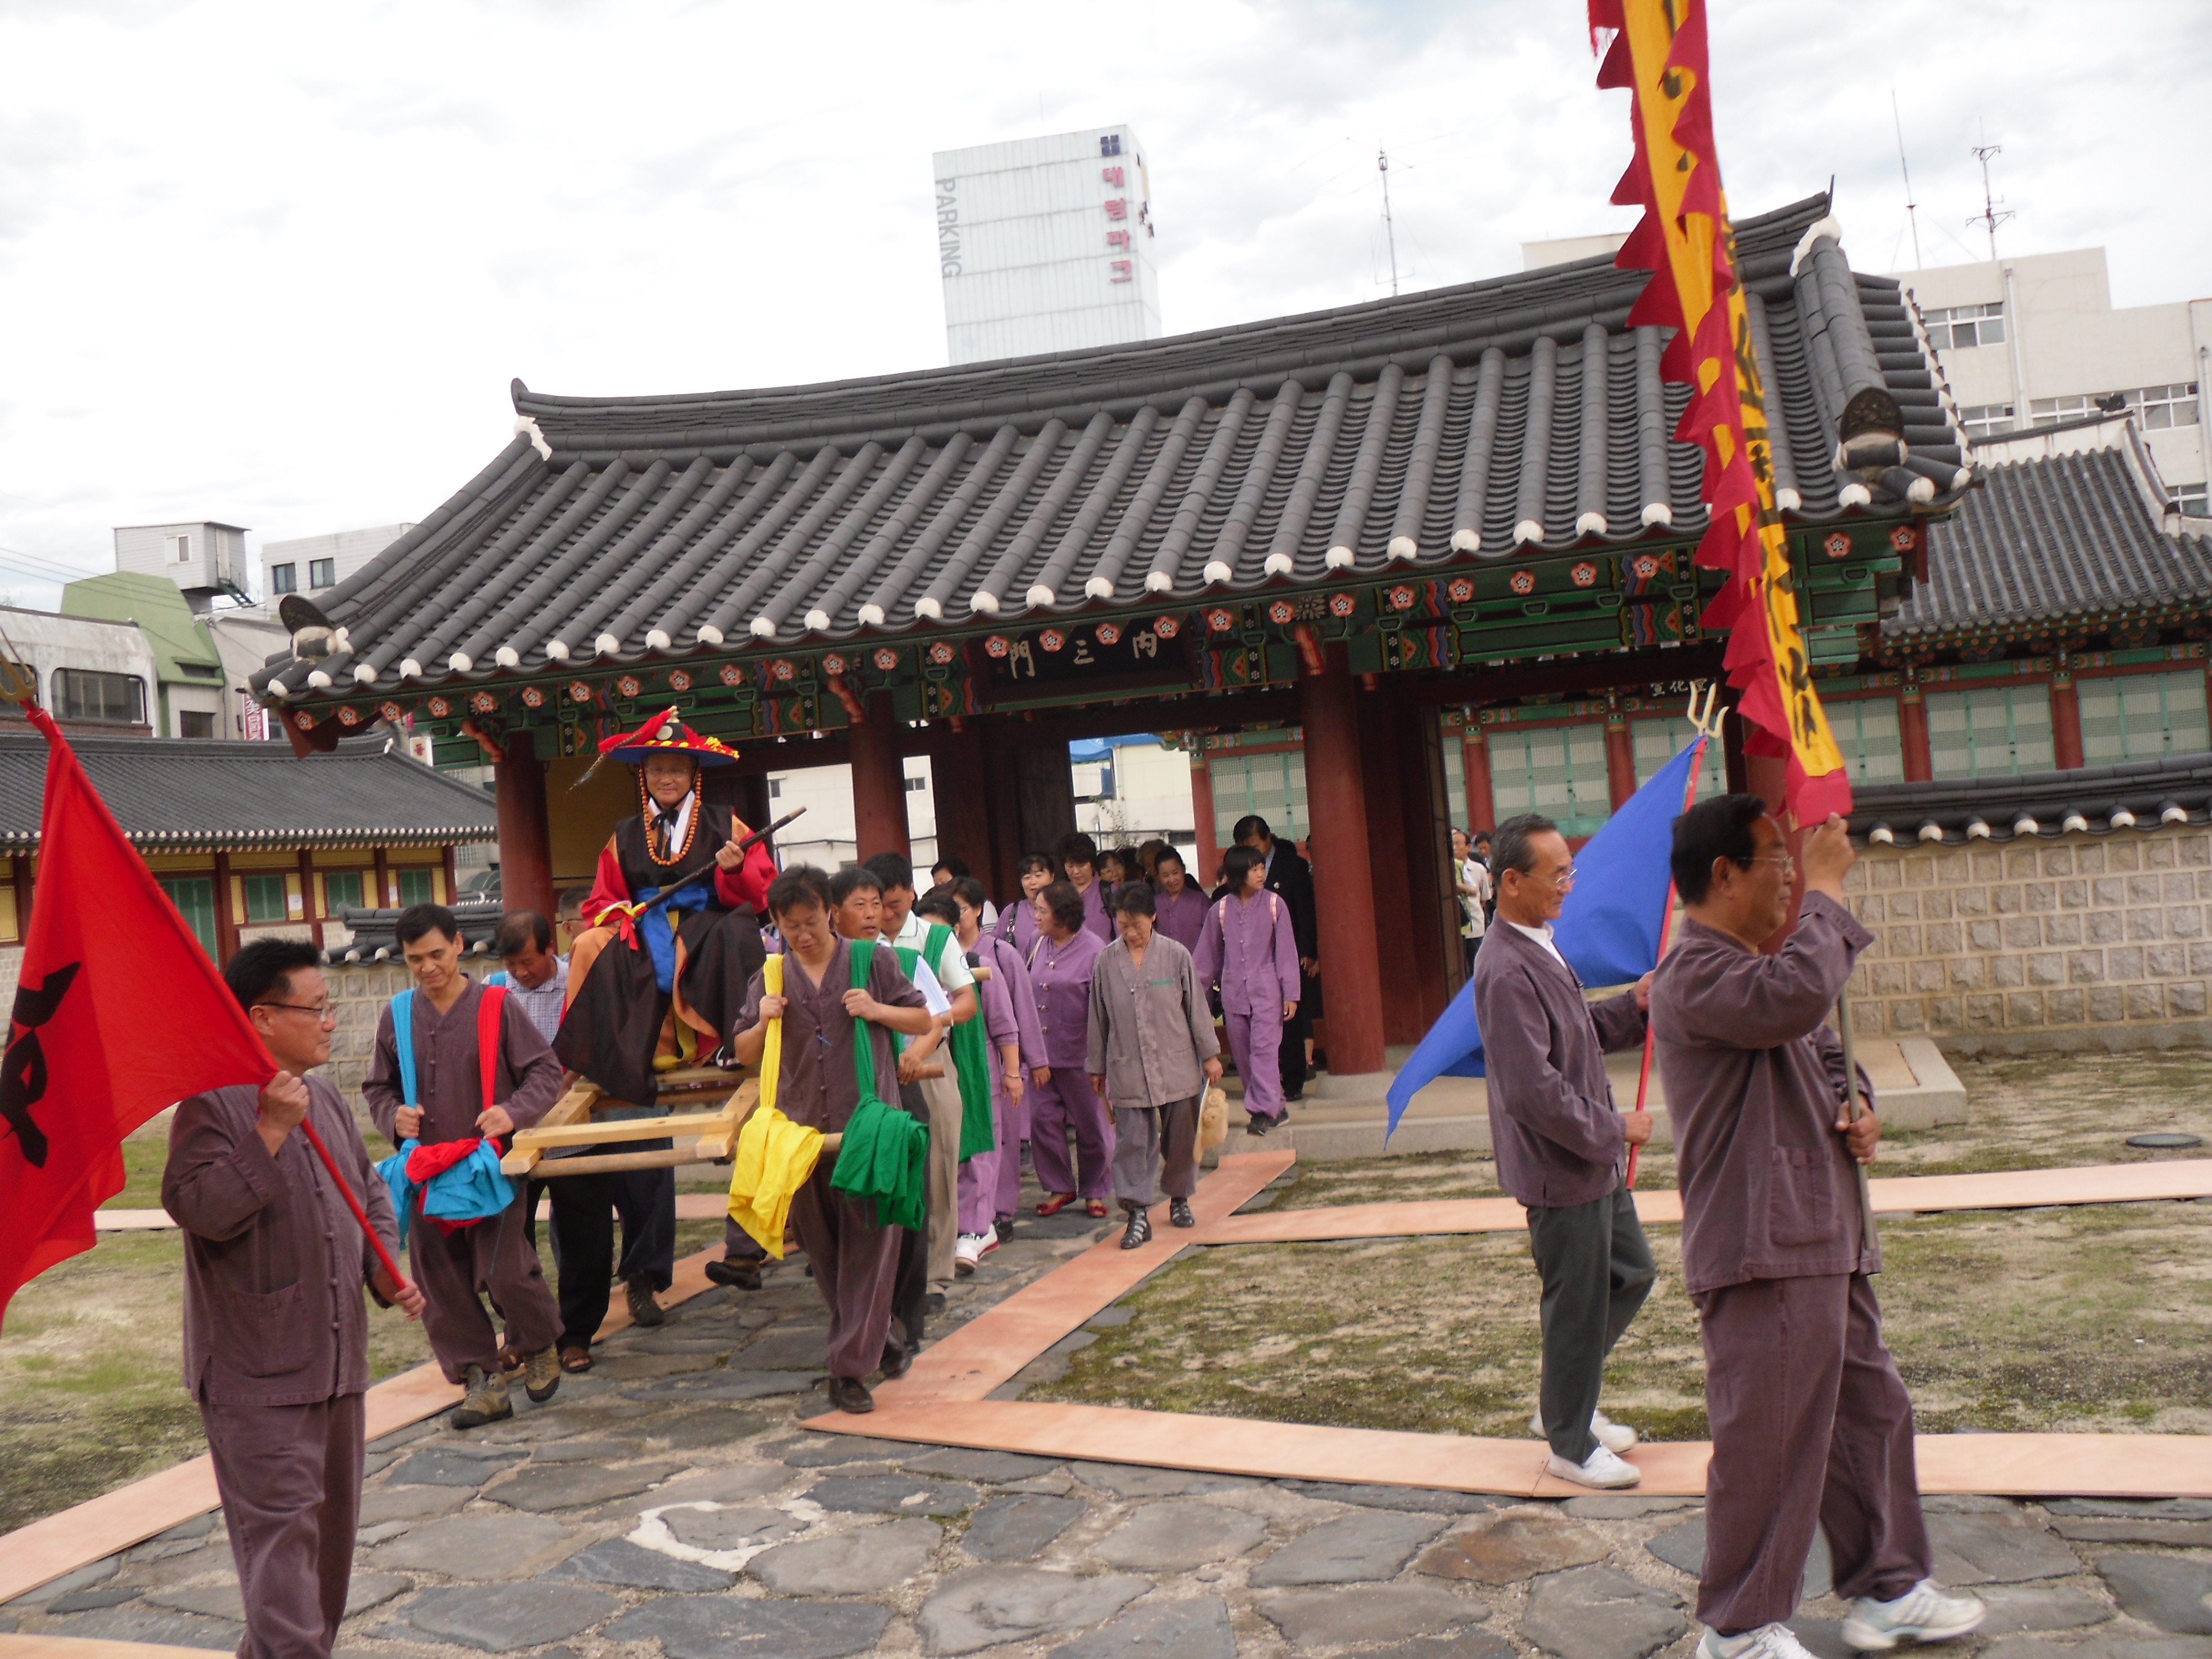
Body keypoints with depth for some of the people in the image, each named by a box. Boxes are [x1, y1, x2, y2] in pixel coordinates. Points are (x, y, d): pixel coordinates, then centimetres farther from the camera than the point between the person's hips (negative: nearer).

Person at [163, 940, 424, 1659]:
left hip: (336, 1357, 9)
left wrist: (386, 1269, 6)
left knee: (332, 1522, 18)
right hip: (256, 1369, -9)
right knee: (281, 1530, -9)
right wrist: (271, 1130, -27)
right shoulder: (214, 1104, -13)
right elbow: (201, 1207, -25)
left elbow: (370, 1192, 20)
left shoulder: (325, 1099, 11)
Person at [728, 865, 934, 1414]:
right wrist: (763, 1023, -6)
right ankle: (872, 1336, 32)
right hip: (801, 1128, 3)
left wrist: (878, 1010, -10)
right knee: (821, 1244, 12)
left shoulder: (871, 962, 2)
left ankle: (850, 1368, -2)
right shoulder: (769, 978, 9)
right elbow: (744, 1055, 15)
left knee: (867, 1243, -6)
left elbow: (924, 1021, 8)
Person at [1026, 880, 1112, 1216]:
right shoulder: (1040, 946, 6)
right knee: (1042, 1119, 4)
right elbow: (1027, 996, 10)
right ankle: (1059, 1188, 21)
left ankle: (1094, 1192, 23)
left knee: (1091, 1125, 7)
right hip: (1044, 1055, 5)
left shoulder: (1094, 950, -11)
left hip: (1080, 1056, -5)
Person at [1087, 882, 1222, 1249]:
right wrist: (1097, 1067, 11)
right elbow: (1098, 1018, 6)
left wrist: (1209, 1054, 5)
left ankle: (1179, 1198, 29)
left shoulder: (1176, 955, -5)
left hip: (1177, 1064, 0)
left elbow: (1196, 1007, 2)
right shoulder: (1106, 961, -2)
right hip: (1127, 1069, 0)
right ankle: (1138, 1215, -3)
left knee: (1180, 1136, 10)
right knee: (1132, 1140, -5)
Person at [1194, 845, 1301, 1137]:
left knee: (1263, 1049, -13)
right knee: (1244, 1055, 6)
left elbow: (1286, 951, 0)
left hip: (1267, 990, -3)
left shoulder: (1274, 904, -1)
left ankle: (1263, 1110, -11)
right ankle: (1274, 1106, 17)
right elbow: (1208, 955, 12)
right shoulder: (1220, 910, 4)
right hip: (1233, 992, 3)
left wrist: (1290, 994, -3)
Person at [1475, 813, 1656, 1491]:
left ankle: (1563, 1402, 36)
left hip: (1595, 1160, 10)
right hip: (1560, 1171, -10)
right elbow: (1535, 1091, -28)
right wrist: (1616, 1128, -17)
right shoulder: (1507, 972, -25)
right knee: (1577, 1306, 4)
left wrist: (1633, 1007, 2)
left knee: (1631, 1275, 21)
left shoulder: (1541, 951, 8)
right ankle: (1571, 1446, 23)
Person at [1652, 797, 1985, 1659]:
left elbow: (1823, 1050, 27)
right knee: (1767, 1443, -2)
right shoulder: (1696, 976, -18)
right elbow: (1795, 996, -37)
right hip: (1761, 1249, -10)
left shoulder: (1755, 966, 17)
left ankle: (1886, 1588, 34)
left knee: (1870, 1410, 19)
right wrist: (1825, 890, -23)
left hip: (1827, 1240, 11)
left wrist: (1856, 1110, 5)